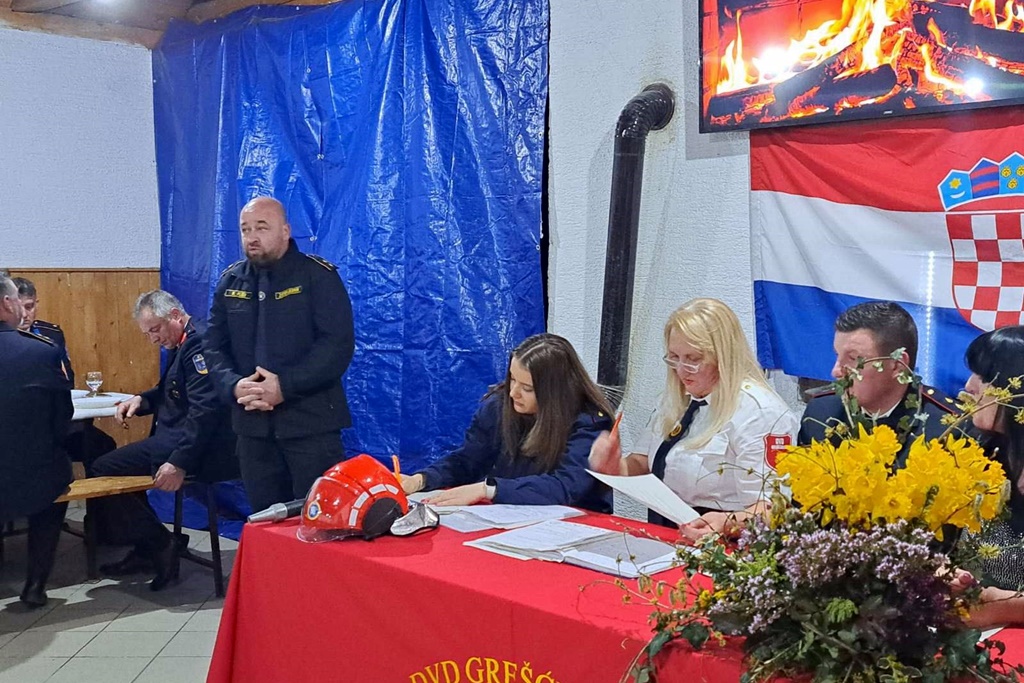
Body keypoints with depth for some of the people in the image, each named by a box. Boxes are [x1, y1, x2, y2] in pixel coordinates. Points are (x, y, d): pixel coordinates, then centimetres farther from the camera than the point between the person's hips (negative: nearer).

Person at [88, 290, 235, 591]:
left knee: (101, 472, -11)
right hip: (174, 436, 11)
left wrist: (179, 462, -31)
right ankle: (147, 548, 21)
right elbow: (169, 393, 28)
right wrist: (141, 400, 7)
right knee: (113, 462, 24)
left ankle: (158, 545, -2)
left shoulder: (197, 343, -17)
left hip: (198, 444, -11)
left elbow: (205, 409, -26)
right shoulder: (183, 344, 16)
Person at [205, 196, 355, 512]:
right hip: (253, 424, 5)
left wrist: (285, 386, -20)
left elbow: (338, 344, -14)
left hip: (310, 422, -5)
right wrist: (234, 385, -9)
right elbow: (214, 346, 12)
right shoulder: (230, 282, 11)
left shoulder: (318, 276, -6)